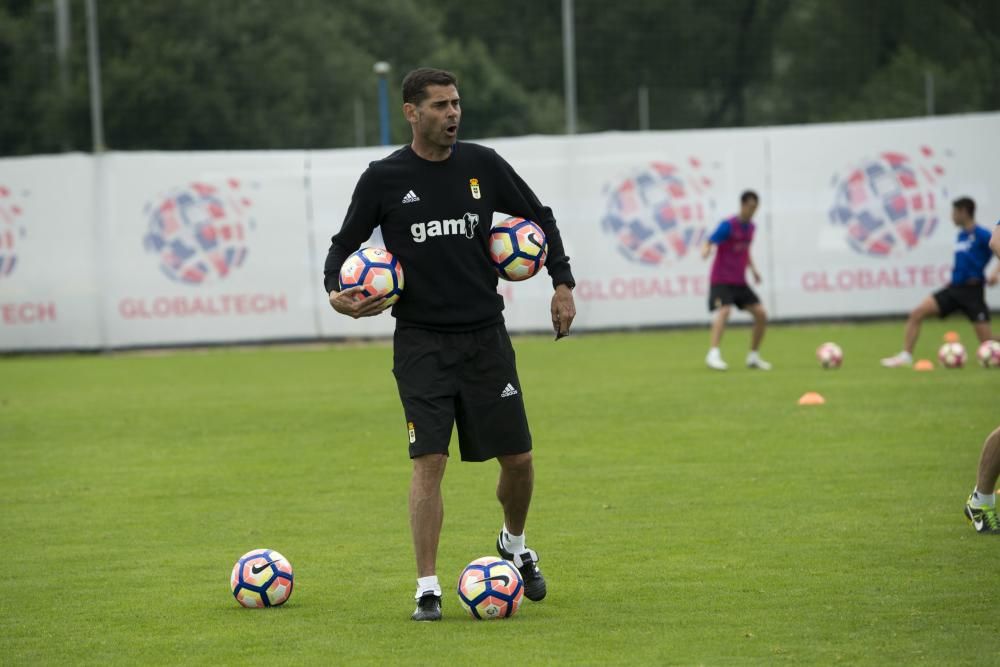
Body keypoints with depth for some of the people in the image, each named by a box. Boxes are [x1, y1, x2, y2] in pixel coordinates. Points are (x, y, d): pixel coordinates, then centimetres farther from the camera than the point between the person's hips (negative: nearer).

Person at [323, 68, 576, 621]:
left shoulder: (482, 165, 2)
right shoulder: (384, 178, -4)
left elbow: (539, 217, 16)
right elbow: (345, 243, 5)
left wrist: (562, 282, 8)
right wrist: (335, 292, -14)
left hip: (485, 336, 3)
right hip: (421, 342, -2)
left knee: (517, 457, 5)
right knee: (429, 461, -11)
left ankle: (514, 544, 35)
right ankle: (427, 589, -5)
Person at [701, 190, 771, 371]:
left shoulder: (750, 227, 10)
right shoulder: (728, 225, -12)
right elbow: (709, 243, -20)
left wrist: (753, 268, 12)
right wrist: (705, 252, -42)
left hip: (739, 282, 7)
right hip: (721, 280, -7)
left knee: (761, 314, 1)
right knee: (724, 310, -28)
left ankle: (754, 357, 14)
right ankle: (713, 354, -35)